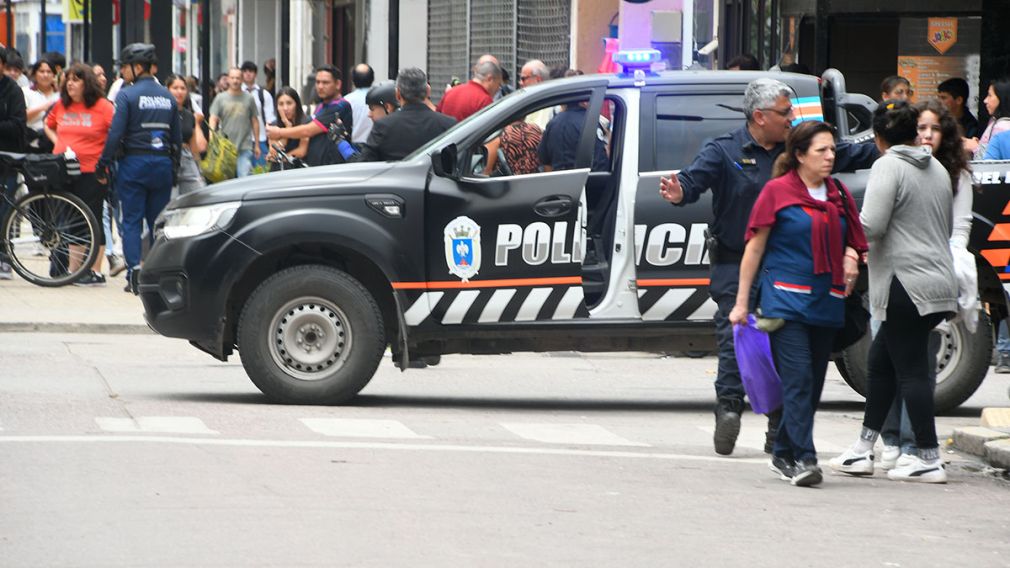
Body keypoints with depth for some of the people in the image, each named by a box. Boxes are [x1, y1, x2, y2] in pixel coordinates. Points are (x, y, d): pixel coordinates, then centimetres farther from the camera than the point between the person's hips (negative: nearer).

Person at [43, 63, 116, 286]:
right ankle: (72, 270, 17)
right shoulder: (61, 105, 8)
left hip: (91, 172, -6)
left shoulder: (102, 106, -9)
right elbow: (49, 125, 26)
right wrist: (57, 142, 10)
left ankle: (96, 272, 2)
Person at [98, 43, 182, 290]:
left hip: (134, 164, -5)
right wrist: (173, 166, 20)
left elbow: (115, 134, -13)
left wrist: (103, 165, -6)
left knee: (131, 221, 0)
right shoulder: (167, 96, 9)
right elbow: (177, 137, 11)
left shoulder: (127, 95, -9)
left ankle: (134, 274, -8)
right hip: (163, 164, 5)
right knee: (158, 221, 9)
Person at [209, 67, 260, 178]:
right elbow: (213, 119, 1)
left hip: (245, 148, -1)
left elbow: (255, 122, 11)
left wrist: (257, 145, 11)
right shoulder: (220, 98, 7)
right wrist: (211, 138, -15)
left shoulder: (249, 99, 7)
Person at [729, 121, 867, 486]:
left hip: (826, 303, 6)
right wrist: (742, 302, -1)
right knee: (798, 378, -14)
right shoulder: (777, 191, -2)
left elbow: (850, 242, 24)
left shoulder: (839, 195, 12)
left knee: (812, 383, 8)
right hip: (786, 300, -6)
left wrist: (850, 257, 0)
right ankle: (804, 459, -17)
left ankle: (783, 454, 20)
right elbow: (755, 248, 0)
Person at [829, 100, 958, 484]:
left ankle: (930, 460, -3)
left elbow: (871, 226, -18)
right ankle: (863, 451, 18)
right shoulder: (938, 170, 14)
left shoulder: (888, 167, -11)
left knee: (910, 370, -3)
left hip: (906, 284, -9)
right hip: (940, 282, 9)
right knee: (880, 362, 15)